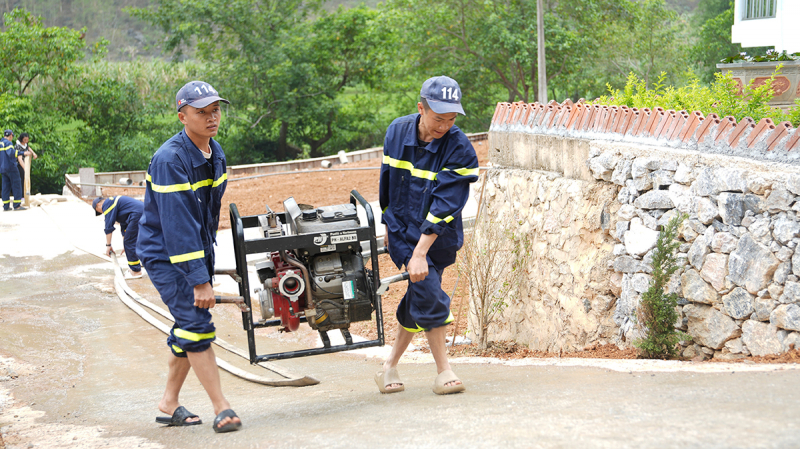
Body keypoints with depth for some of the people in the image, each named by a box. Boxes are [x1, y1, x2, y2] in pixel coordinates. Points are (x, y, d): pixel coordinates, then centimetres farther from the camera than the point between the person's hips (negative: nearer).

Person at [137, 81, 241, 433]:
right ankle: (222, 409, -11)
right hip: (165, 255, -8)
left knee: (189, 327, 11)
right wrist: (200, 281, -32)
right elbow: (177, 225, -30)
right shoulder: (169, 160, -25)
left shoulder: (215, 153, 2)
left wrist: (207, 260, 19)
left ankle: (170, 403, 24)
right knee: (196, 322, -14)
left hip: (198, 248, 8)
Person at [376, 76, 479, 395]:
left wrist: (421, 253, -29)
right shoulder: (397, 132, -7)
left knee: (417, 301, 8)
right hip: (403, 230, 0)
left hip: (437, 237, 0)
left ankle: (390, 368, 26)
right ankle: (444, 372, -4)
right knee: (428, 293, -14)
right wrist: (387, 223, 19)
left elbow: (445, 205, -24)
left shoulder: (459, 148, -18)